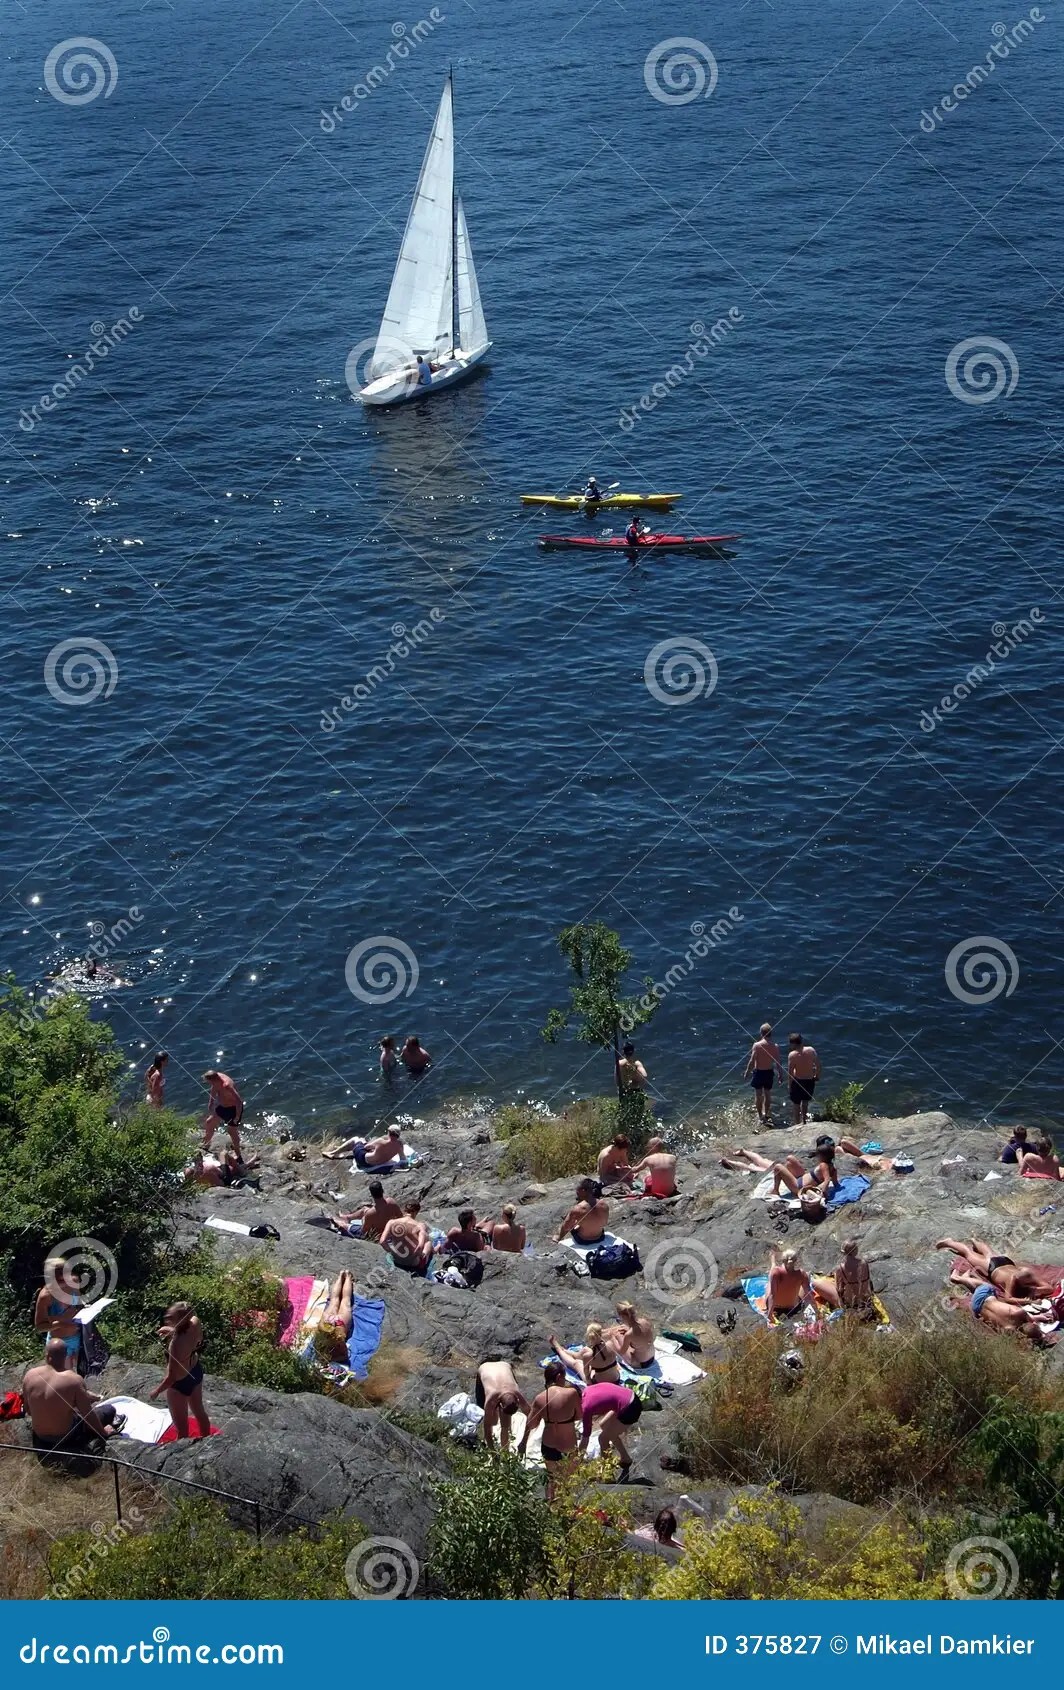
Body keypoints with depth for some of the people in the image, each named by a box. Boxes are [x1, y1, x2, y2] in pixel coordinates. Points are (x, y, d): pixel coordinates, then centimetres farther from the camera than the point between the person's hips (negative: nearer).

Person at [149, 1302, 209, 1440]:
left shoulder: (176, 1346, -42)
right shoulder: (194, 1322, -24)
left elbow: (171, 1378, -29)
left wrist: (156, 1391, -11)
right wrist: (172, 1330, -1)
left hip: (180, 1383, -8)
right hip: (196, 1371, 8)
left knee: (181, 1426, 19)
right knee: (199, 1411, 33)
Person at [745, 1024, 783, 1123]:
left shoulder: (757, 1045, -19)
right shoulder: (775, 1046, -11)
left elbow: (752, 1061, -16)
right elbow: (778, 1062, -5)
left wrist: (747, 1072, -3)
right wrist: (780, 1074, 8)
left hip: (758, 1072, -3)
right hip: (769, 1072, 3)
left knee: (758, 1094, 12)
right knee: (768, 1094, 19)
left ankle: (760, 1115, 18)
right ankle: (766, 1114, 31)